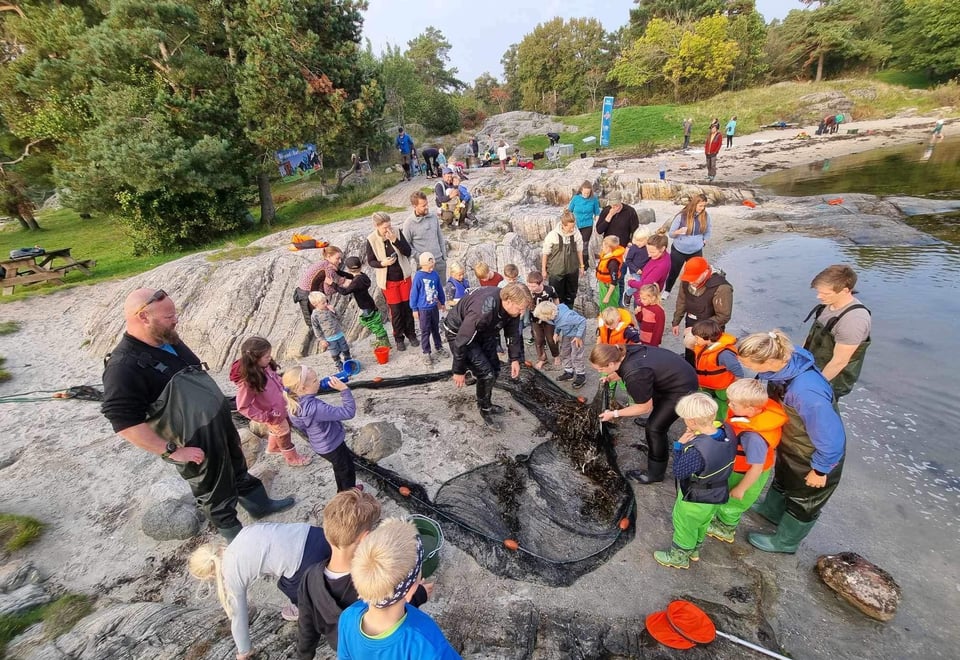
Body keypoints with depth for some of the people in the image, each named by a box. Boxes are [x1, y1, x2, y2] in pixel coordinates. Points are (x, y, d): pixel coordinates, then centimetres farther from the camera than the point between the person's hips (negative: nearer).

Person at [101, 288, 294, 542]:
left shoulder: (170, 341, -1)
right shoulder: (124, 366, -26)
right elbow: (124, 422, -27)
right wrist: (173, 451, -24)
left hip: (222, 424, 7)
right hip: (196, 444, -7)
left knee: (238, 468, 26)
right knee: (214, 492, 15)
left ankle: (260, 504, 48)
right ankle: (234, 534, 38)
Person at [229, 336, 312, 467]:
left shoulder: (264, 366, -17)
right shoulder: (247, 382, -37)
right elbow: (243, 407, -28)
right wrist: (265, 417, -24)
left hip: (281, 406, 6)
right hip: (274, 415, -6)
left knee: (277, 430, 32)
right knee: (284, 435, 18)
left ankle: (273, 447, 61)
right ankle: (292, 458, 45)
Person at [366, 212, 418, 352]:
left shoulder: (398, 233, -10)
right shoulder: (371, 240, -13)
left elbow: (408, 252, -13)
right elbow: (370, 261, -5)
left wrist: (395, 240, -26)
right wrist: (382, 263, -24)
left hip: (404, 277, 2)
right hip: (388, 280, -1)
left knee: (408, 306, 12)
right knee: (395, 310, 7)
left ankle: (411, 333, 31)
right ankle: (399, 338, 24)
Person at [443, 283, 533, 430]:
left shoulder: (510, 305, -18)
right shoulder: (483, 311, -41)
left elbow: (513, 332, 0)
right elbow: (462, 341, -31)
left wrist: (515, 359, -3)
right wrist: (459, 371, -20)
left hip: (483, 331, 8)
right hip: (458, 332, -8)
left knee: (494, 369, 10)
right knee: (485, 373, -13)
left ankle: (486, 404, 33)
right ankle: (485, 411, 10)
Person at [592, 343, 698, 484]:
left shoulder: (635, 375, -35)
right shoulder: (625, 353, -13)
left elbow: (645, 407, -19)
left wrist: (614, 414, -13)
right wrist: (610, 378, 0)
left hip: (682, 388, -9)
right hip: (678, 372, 9)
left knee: (655, 427, -3)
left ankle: (655, 474, 14)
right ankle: (654, 445, 52)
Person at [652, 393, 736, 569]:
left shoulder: (697, 451, -43)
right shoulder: (727, 430, -21)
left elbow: (678, 472, -26)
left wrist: (679, 446, -21)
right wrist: (690, 443, -14)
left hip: (695, 500, -7)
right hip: (717, 495, 7)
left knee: (684, 527, 22)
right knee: (702, 524, 32)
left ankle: (679, 557, 46)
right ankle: (694, 549, 57)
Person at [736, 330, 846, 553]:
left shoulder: (805, 392, -46)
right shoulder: (782, 361, -23)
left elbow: (831, 439, -32)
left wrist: (820, 470, -16)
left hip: (812, 454, -7)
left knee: (803, 501, 21)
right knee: (782, 478, 32)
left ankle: (785, 541, 44)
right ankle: (772, 510, 59)